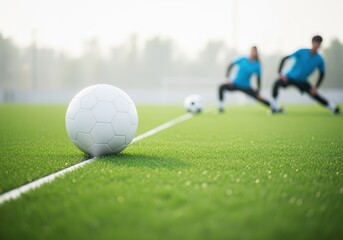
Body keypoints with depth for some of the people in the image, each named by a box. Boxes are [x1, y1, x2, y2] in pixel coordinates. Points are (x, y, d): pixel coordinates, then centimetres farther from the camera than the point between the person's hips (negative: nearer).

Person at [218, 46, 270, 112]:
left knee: (259, 98, 1)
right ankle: (221, 108, -18)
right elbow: (231, 65, -2)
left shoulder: (257, 65, -8)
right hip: (236, 84, 0)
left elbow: (259, 79, 1)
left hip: (246, 87, 0)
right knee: (222, 87, -23)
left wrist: (258, 91, -1)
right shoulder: (243, 59, -7)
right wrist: (227, 77, -12)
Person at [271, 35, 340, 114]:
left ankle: (332, 106, 23)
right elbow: (284, 59, -13)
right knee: (277, 83, -30)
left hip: (302, 81, 2)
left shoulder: (320, 60, -8)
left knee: (314, 94, -3)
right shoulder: (302, 52, -15)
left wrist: (316, 87, -2)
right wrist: (280, 72, -22)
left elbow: (322, 74, 8)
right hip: (290, 77, -2)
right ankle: (274, 107, -21)